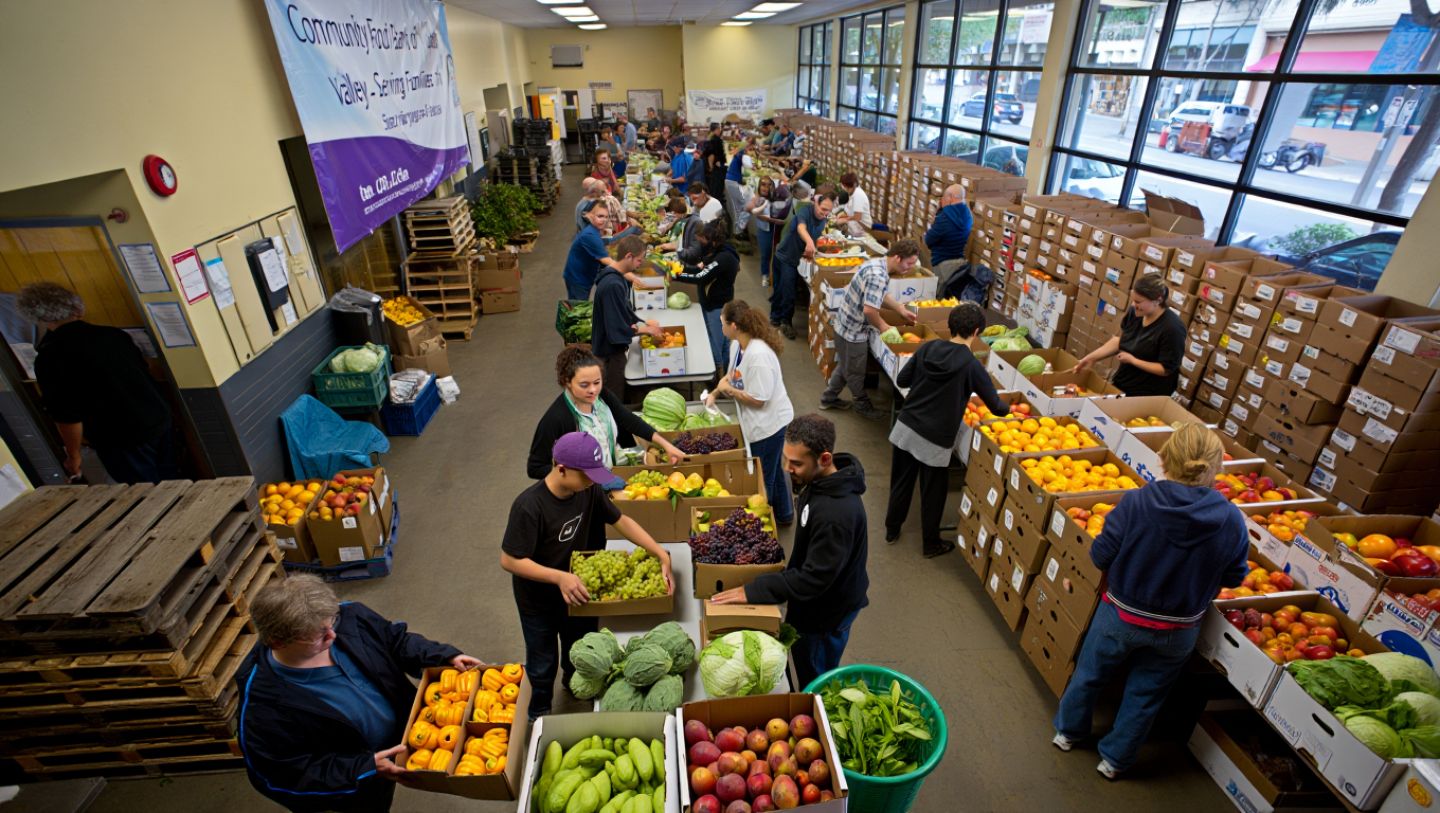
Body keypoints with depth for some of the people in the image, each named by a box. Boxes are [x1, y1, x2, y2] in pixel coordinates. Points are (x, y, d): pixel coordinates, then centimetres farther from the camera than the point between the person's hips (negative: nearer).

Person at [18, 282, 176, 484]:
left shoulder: (50, 357, -15)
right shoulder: (113, 334, 1)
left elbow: (66, 415, -14)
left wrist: (73, 455, 0)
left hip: (121, 438, -6)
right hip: (158, 418, 6)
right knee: (171, 482, 18)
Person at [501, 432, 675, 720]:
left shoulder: (588, 491, -19)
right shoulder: (529, 506, -35)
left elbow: (620, 521, -10)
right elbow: (509, 560, -30)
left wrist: (662, 555, -18)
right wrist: (560, 578, -40)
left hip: (576, 590, 5)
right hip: (538, 599, -5)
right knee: (543, 663, 19)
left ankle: (574, 682, 60)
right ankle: (539, 713, 50)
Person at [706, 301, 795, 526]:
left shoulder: (758, 355, -32)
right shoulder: (737, 345, -3)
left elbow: (758, 399, -28)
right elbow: (733, 374, 14)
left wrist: (728, 389, -16)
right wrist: (714, 393, -1)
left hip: (767, 424, -10)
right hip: (758, 422, 10)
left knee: (763, 479, 10)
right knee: (773, 471, 27)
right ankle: (784, 514, 47)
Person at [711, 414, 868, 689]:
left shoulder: (836, 514, -38)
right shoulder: (820, 481, -9)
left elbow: (814, 578, -31)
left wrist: (753, 591, -29)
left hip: (826, 614, -8)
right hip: (816, 602, 8)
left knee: (815, 686, 16)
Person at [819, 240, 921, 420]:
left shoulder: (877, 263, 3)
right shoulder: (878, 276, -29)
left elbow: (881, 295, 18)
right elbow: (869, 310, -34)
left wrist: (902, 310, 13)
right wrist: (883, 326, -16)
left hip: (847, 325, 10)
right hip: (853, 330, -10)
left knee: (845, 365, 26)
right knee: (855, 371, 13)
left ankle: (829, 398, 40)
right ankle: (863, 404, 33)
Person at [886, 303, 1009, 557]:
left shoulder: (927, 348, -3)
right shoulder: (972, 366, -13)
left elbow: (901, 380, 6)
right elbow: (996, 407, -4)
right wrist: (1008, 407, 18)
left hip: (905, 428, 4)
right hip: (935, 440, -4)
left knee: (901, 482, 22)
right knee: (932, 494, 15)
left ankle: (892, 529, 41)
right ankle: (931, 544, 34)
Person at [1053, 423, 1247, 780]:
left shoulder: (1136, 503, -25)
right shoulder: (1232, 520, -18)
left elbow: (1100, 556, -17)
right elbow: (1233, 577, -3)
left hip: (1121, 616, -1)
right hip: (1178, 631, 2)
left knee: (1090, 674, 23)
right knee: (1146, 693, 23)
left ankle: (1069, 731, 46)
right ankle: (1116, 759, 41)